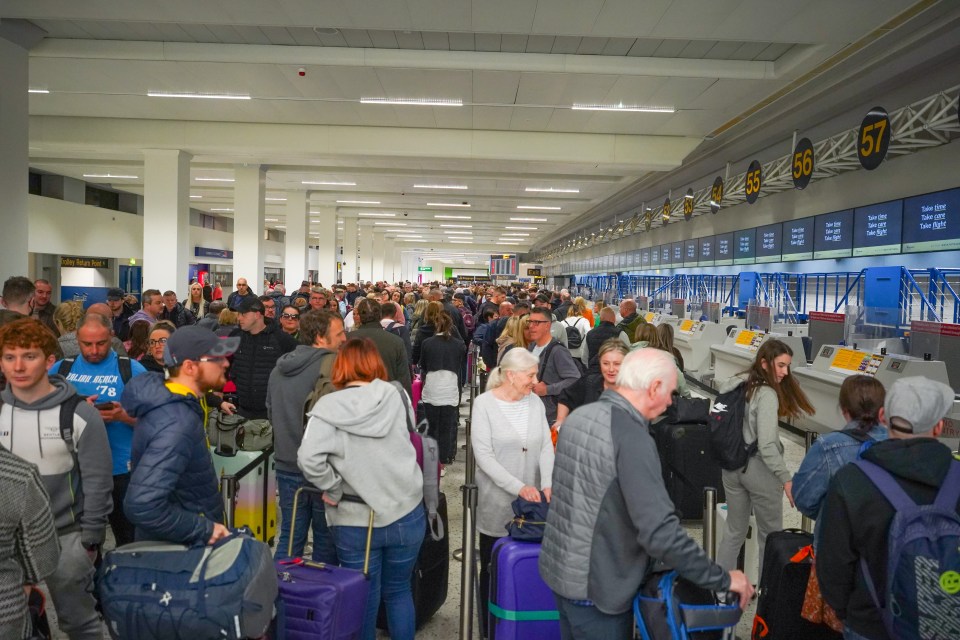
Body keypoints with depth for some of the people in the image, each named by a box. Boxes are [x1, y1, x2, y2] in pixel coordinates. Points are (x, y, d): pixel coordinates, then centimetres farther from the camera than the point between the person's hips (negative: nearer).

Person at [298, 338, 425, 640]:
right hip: (407, 514, 2)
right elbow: (410, 440, 5)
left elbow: (308, 459, -21)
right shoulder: (395, 396, -3)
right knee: (399, 591, 21)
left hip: (356, 521, -2)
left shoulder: (329, 406, -10)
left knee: (365, 599, 15)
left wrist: (333, 490, -8)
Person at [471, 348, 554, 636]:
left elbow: (546, 446, 0)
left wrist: (548, 484, -16)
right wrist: (518, 487, -22)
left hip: (531, 502, 3)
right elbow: (483, 455, -16)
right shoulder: (484, 403, -10)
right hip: (497, 501, -3)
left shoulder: (535, 402, 3)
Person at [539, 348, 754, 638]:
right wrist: (721, 579, -18)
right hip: (595, 586, -8)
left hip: (559, 570, 8)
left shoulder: (579, 416, 2)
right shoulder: (632, 438, -25)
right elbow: (660, 532, -29)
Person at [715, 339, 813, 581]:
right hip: (759, 469, -7)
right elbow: (767, 446, -24)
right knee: (770, 535, 11)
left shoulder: (738, 384, 5)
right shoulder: (767, 395, -19)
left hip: (732, 466, 8)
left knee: (734, 531, 18)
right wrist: (786, 479, -20)